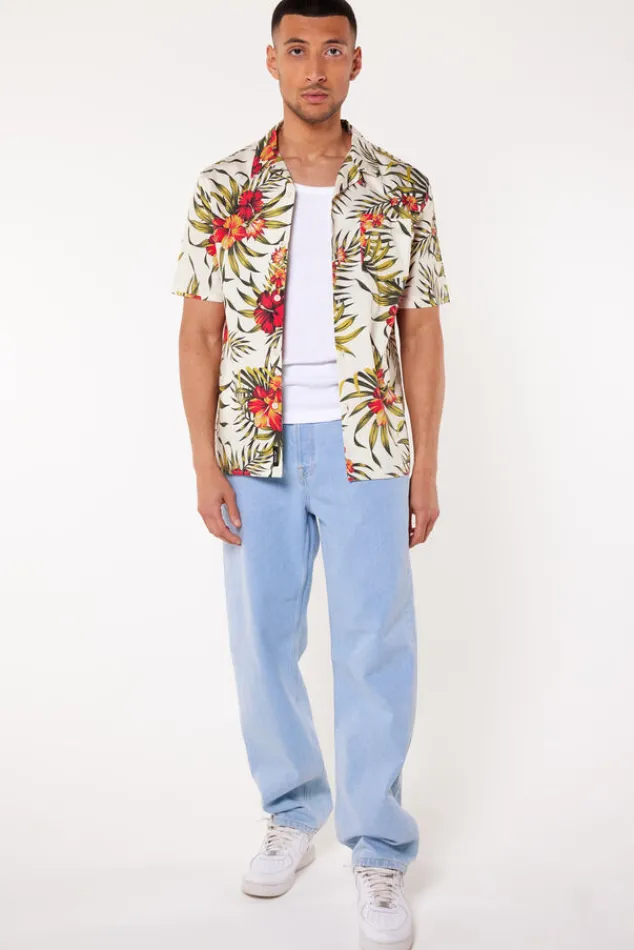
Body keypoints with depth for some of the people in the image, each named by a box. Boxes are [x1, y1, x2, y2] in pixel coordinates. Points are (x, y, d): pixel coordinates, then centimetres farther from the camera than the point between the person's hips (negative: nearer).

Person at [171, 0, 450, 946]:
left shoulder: (403, 190, 1)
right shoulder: (223, 188, 2)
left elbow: (422, 331, 3)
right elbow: (201, 330, 2)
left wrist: (425, 467, 0)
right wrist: (205, 463, -3)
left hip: (365, 450, -1)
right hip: (257, 452, 2)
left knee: (374, 647, 3)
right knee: (263, 640, 11)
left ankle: (379, 849, 19)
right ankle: (294, 811, 33)